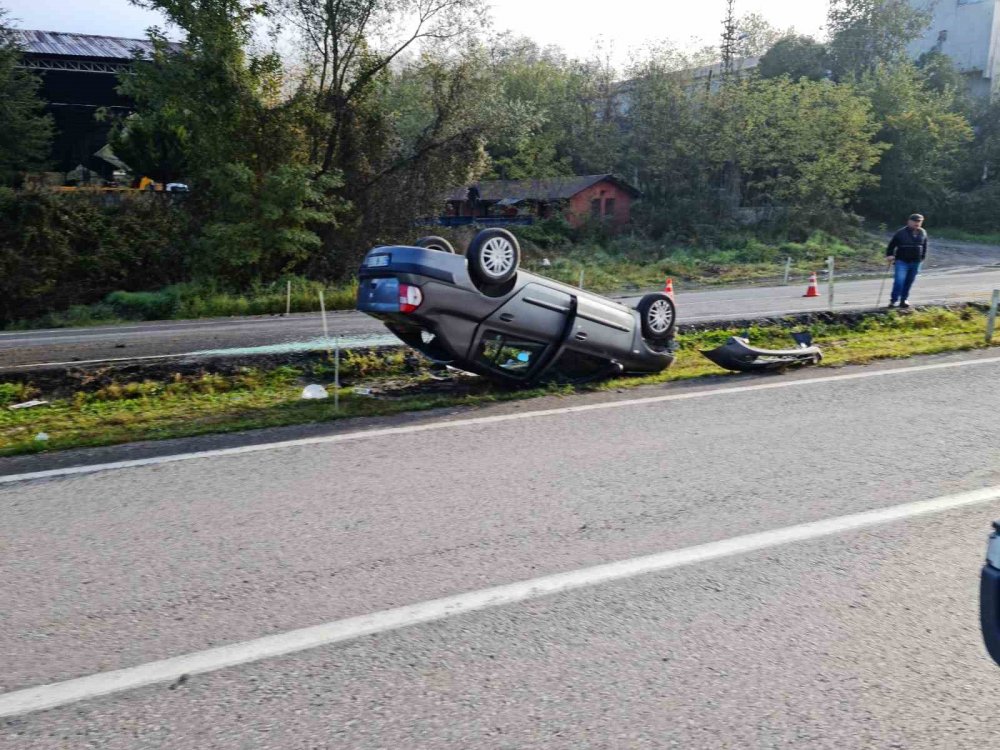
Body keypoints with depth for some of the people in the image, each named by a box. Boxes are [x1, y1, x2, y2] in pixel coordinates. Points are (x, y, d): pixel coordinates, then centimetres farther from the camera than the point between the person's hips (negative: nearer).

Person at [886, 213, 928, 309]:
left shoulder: (923, 233, 6)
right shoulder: (901, 233, -7)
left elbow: (924, 246, 18)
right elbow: (892, 244, -1)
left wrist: (923, 257, 17)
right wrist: (890, 255, -11)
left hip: (915, 262, 4)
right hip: (901, 261, -4)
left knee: (909, 282, 9)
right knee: (899, 280, -15)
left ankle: (904, 299, 20)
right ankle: (893, 300, -9)